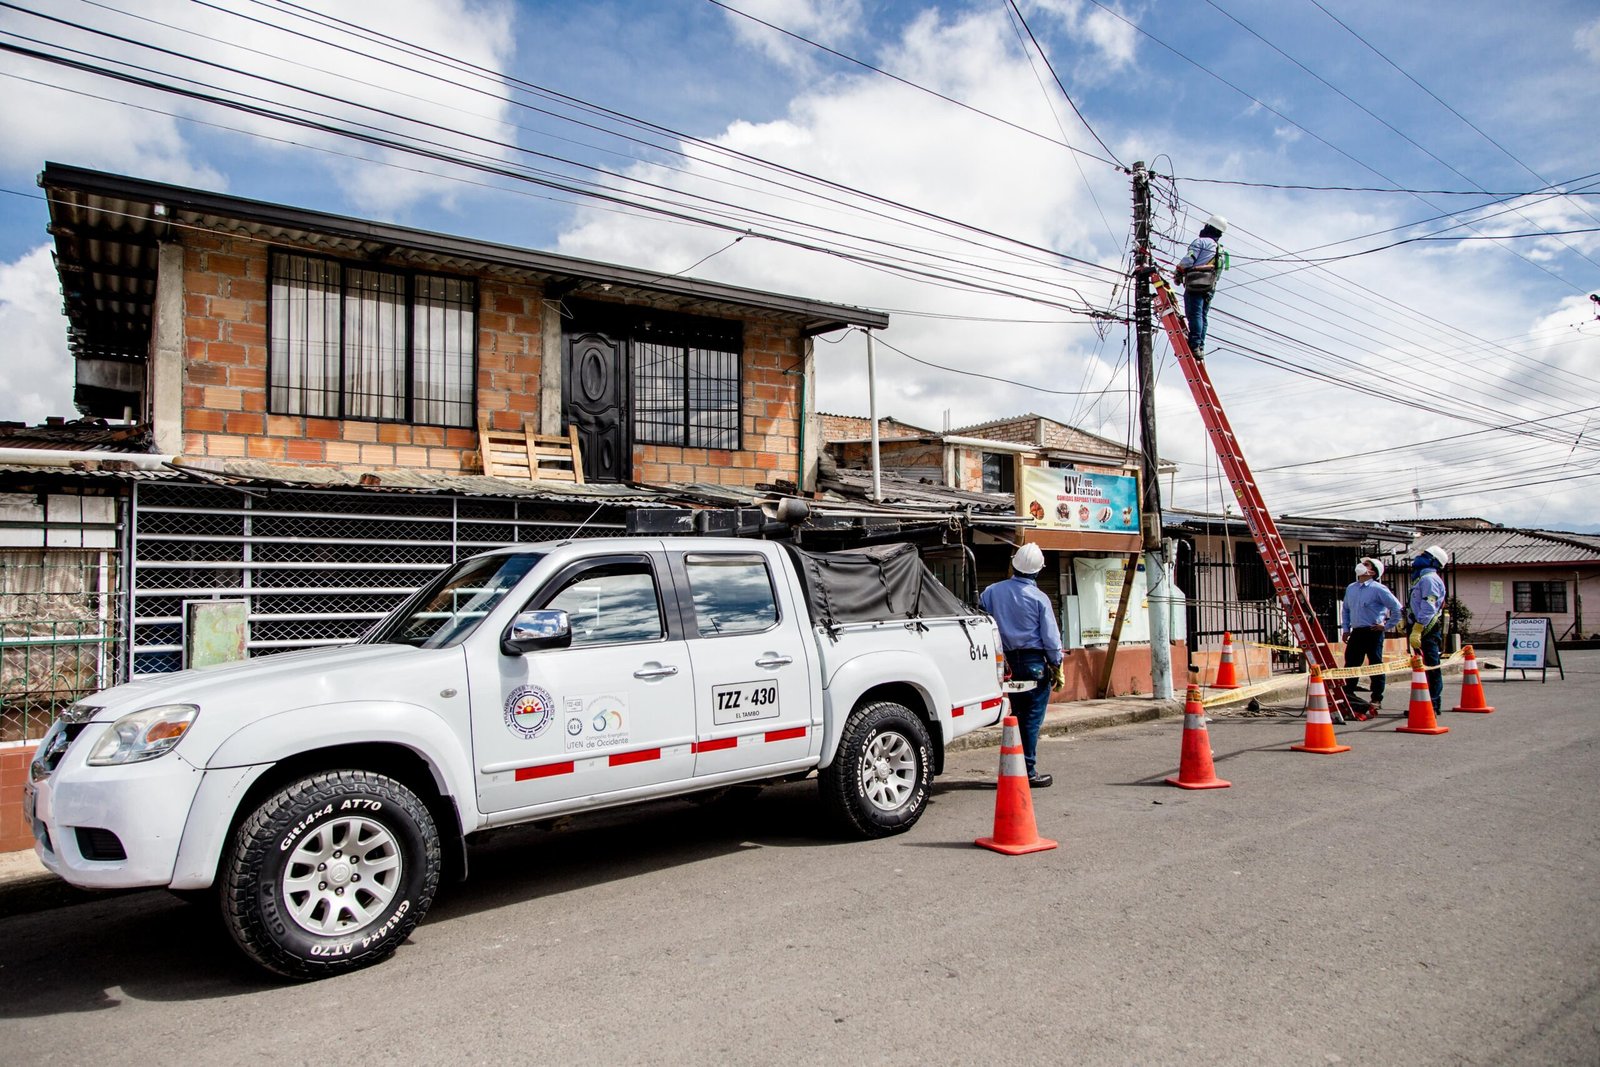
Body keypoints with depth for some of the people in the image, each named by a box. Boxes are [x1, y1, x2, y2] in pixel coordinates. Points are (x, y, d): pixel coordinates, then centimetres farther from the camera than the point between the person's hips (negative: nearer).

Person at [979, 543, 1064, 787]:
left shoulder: (992, 592, 1)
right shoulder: (1039, 598, -8)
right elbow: (1051, 638, -6)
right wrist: (1057, 667, 4)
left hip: (1007, 661, 4)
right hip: (1035, 662, -4)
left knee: (1018, 716, 15)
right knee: (1032, 719, 1)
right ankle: (1028, 772, 2)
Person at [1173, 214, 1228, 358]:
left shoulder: (1201, 241, 2)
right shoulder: (1221, 251, 27)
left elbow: (1188, 259, -10)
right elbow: (1219, 271, 22)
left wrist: (1179, 272, 6)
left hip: (1196, 282, -8)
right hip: (1211, 287, 8)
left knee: (1194, 314, -15)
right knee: (1202, 316, 8)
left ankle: (1195, 346, -25)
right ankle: (1201, 347, 3)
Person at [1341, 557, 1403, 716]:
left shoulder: (1378, 589, -8)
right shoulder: (1350, 588, 12)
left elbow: (1397, 608, -9)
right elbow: (1346, 609, 25)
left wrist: (1387, 626, -6)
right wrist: (1346, 628, 18)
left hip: (1373, 632, -6)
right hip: (1356, 632, 6)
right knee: (1350, 665, 5)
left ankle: (1376, 701, 7)